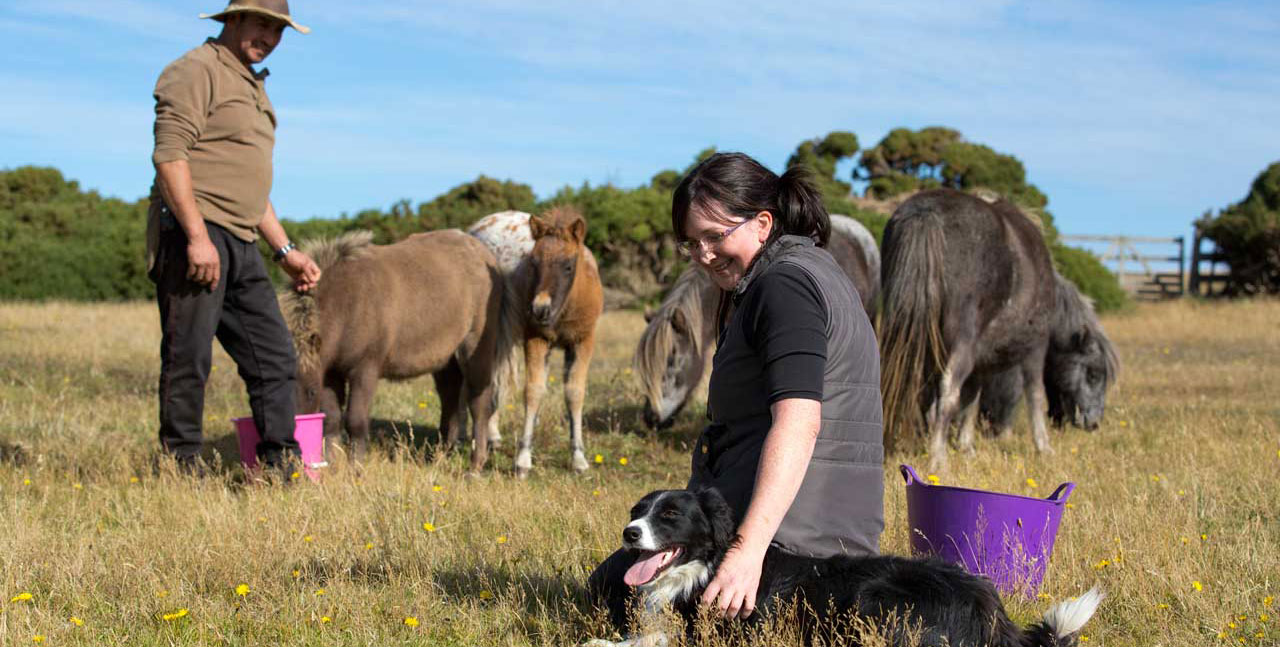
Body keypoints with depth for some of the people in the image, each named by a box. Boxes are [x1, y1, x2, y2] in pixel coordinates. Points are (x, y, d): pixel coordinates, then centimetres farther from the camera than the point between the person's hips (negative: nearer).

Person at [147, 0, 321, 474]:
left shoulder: (253, 88, 25)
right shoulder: (196, 71, -4)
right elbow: (170, 154, -17)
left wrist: (285, 250, 22)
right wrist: (197, 236, -23)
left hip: (240, 247, 9)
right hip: (193, 237, -9)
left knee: (274, 357, 7)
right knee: (189, 358, -6)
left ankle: (281, 467, 12)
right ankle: (182, 470, 0)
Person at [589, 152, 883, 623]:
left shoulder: (784, 283, -16)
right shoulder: (815, 268, 17)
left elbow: (798, 424, -28)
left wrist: (748, 548, -35)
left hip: (788, 527, -11)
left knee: (609, 588, 4)